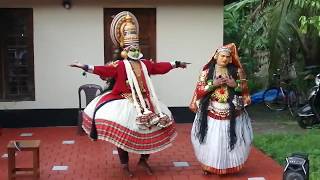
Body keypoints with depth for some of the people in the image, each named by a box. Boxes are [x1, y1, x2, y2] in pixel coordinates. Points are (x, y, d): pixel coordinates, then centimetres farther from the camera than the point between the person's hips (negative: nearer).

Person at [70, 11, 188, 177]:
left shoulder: (145, 64, 9)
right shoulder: (119, 65, -8)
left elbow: (160, 67, 21)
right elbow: (105, 70, -20)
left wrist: (176, 64, 30)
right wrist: (86, 67, -32)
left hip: (145, 103, 5)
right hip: (126, 104, -5)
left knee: (153, 130, 7)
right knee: (123, 134, -6)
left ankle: (143, 159, 26)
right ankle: (125, 164, 12)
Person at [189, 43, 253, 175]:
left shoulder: (236, 71, 5)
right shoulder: (207, 71, 1)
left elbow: (244, 89, 9)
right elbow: (199, 90, -3)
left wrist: (235, 85, -10)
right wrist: (213, 84, -15)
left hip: (231, 112, 1)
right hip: (211, 112, -1)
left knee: (230, 139, 3)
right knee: (211, 140, -1)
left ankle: (229, 166, 18)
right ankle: (208, 166, 13)